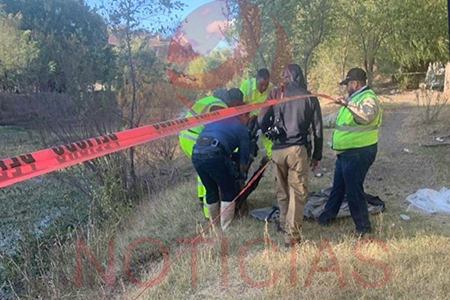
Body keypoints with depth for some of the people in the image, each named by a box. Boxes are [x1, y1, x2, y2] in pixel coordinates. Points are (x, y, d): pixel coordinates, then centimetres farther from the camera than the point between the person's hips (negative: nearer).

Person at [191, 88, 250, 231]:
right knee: (229, 192, 11)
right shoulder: (241, 128, 14)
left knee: (211, 191, 22)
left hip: (196, 154, 6)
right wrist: (242, 174, 35)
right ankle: (226, 228, 12)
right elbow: (244, 156, 16)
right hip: (214, 154, -6)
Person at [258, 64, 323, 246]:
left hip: (277, 150, 3)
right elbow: (317, 129, 4)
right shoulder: (309, 97, 3)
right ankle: (291, 235, -1)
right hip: (297, 149, -2)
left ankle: (284, 223, 36)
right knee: (298, 192, 2)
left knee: (282, 189, 19)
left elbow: (261, 122, 2)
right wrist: (317, 155, 12)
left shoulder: (276, 95, 4)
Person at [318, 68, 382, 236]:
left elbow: (367, 115, -42)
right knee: (338, 186, 21)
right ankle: (329, 214, 36)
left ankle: (363, 226, 10)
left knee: (353, 189, -4)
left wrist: (348, 104, -48)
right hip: (346, 152, 10)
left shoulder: (368, 98, -18)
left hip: (358, 153, -10)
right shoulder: (355, 97, 14)